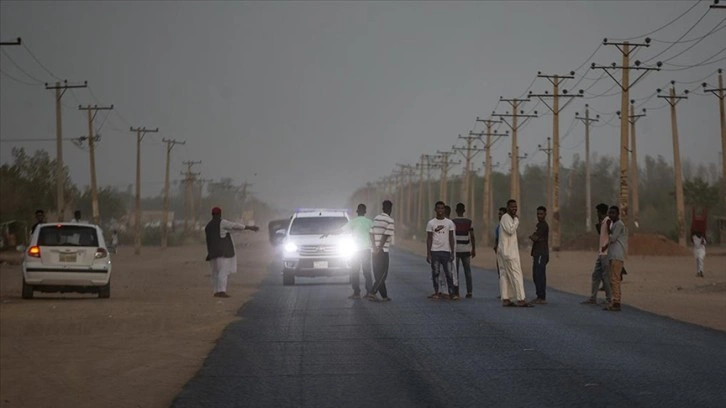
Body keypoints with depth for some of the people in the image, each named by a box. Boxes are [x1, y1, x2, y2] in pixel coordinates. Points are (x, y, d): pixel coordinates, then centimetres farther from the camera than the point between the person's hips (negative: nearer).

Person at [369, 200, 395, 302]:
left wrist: (375, 248, -1)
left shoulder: (376, 218, 12)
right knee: (382, 274, -4)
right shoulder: (390, 221, -9)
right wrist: (380, 249, -15)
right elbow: (385, 236, -17)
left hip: (375, 251, 7)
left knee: (378, 274, 10)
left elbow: (371, 234, 6)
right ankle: (372, 293, -17)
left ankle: (384, 296, 15)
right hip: (383, 251, -7)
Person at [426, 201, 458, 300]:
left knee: (449, 273, -3)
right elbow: (429, 239, 3)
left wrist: (452, 252, 1)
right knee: (436, 272, 1)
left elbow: (451, 238, 8)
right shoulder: (431, 223, 4)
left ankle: (452, 293, -3)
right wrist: (428, 253, -3)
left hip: (446, 251, 1)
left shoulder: (449, 223, 7)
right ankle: (436, 293, 6)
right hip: (435, 251, -1)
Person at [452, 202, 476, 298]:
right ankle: (469, 291, 2)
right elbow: (472, 237, -2)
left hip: (455, 250, -1)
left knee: (455, 271, 4)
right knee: (467, 271, 7)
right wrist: (474, 249, 6)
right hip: (466, 250, 1)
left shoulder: (452, 222, -2)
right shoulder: (468, 221, 0)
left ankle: (456, 292, 2)